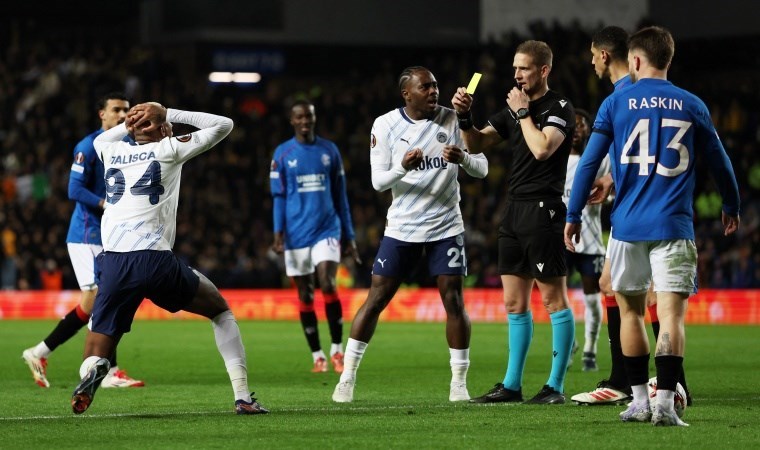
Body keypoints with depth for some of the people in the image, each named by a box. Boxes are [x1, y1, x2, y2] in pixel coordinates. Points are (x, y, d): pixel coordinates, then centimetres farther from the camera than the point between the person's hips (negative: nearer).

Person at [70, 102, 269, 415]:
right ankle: (242, 396, 10)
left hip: (113, 264, 3)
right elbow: (223, 125, 18)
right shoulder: (169, 150, 7)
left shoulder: (111, 151, 17)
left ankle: (91, 372, -30)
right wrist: (169, 114, 18)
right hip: (154, 260, -3)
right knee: (220, 310, 21)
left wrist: (131, 123, 33)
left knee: (96, 354, 10)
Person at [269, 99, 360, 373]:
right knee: (305, 295, 2)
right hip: (297, 234, 0)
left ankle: (337, 350, -5)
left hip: (327, 230, 0)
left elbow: (340, 196, 12)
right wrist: (278, 232, -9)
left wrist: (349, 237, 10)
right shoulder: (282, 154, 4)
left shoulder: (329, 151, 8)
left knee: (328, 285, -17)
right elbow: (279, 197, 3)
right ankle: (317, 356, 11)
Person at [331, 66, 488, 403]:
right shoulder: (386, 125, -3)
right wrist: (403, 167, -26)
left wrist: (463, 157, -25)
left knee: (454, 302, -5)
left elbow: (481, 169, -2)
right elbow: (378, 181, -5)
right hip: (401, 228, 0)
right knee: (375, 300, -1)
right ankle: (347, 378, 7)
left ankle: (459, 383, 4)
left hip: (446, 226, 0)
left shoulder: (452, 120, -1)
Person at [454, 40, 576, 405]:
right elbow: (476, 144, 14)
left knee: (553, 299, -5)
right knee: (514, 302, 10)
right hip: (514, 211, 8)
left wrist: (523, 112, -9)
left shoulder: (560, 108, -6)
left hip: (543, 210, -8)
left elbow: (542, 148, -20)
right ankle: (512, 385, 14)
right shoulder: (512, 109, 16)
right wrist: (464, 117, -3)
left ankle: (556, 385, -2)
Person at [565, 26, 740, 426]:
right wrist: (731, 207, 31)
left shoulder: (616, 103, 2)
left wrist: (573, 216, 9)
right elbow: (719, 163, 15)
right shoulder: (692, 106, 6)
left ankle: (639, 401, 16)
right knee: (671, 315, -5)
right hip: (674, 227, 0)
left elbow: (588, 163, 1)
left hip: (627, 226, 0)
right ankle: (664, 404, -16)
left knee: (631, 310, 14)